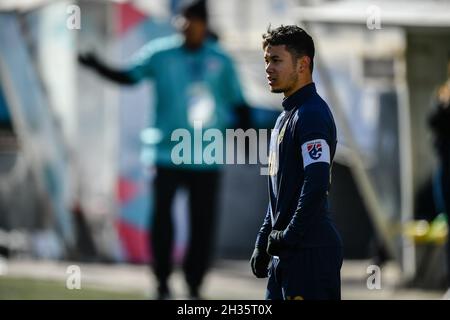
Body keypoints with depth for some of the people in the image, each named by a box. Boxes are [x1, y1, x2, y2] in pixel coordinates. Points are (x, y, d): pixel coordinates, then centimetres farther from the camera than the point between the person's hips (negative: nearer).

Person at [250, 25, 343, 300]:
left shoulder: (313, 115, -13)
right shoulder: (286, 116, 19)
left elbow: (316, 185, -22)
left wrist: (289, 236, -18)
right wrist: (263, 242, 20)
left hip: (311, 252, -10)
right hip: (284, 250, 10)